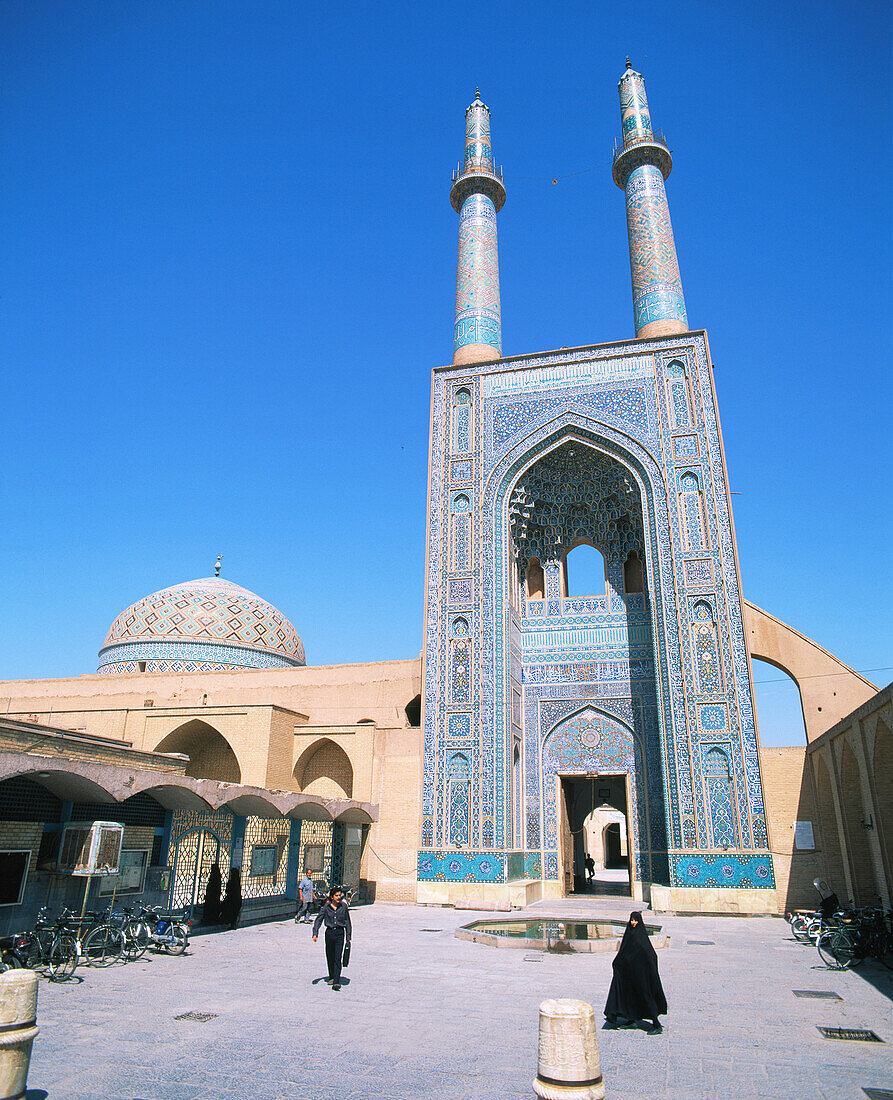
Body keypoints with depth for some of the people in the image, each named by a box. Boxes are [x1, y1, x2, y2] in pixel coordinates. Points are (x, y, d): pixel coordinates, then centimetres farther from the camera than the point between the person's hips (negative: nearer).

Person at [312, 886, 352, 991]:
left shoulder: (344, 906, -2)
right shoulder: (326, 907, -3)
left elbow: (347, 922, 6)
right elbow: (318, 920, 1)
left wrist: (348, 938, 7)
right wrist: (315, 933, -11)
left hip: (340, 933, -1)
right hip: (329, 932, 1)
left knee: (338, 957, -10)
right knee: (330, 957, 11)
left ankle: (336, 982, -10)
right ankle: (332, 977, 32)